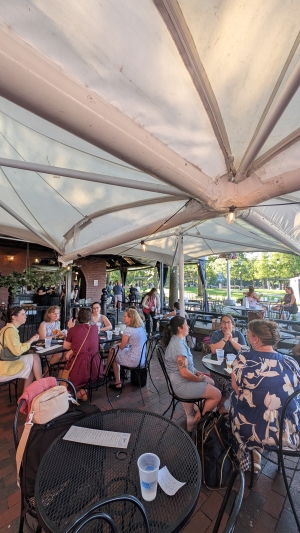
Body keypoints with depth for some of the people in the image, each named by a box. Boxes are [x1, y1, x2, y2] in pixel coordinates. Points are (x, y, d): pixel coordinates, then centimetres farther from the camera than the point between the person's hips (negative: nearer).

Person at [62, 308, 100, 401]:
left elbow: (66, 346, 8)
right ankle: (81, 391, 20)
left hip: (79, 369, -3)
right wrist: (73, 351, 9)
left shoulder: (73, 330, -9)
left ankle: (80, 392, 15)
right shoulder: (95, 328, 1)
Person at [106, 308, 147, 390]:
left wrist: (117, 345, 12)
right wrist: (117, 345, 9)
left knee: (113, 353, 17)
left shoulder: (128, 330, -21)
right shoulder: (141, 328, 2)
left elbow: (122, 346, -10)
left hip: (134, 361, -8)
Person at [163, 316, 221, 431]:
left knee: (211, 382, 22)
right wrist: (199, 379, -12)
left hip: (183, 380, 10)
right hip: (182, 384, -10)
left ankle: (193, 415, 27)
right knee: (217, 395, -2)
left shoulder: (178, 340, 2)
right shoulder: (178, 345, -30)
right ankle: (197, 419, 17)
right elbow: (184, 373, -29)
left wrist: (197, 372, 7)